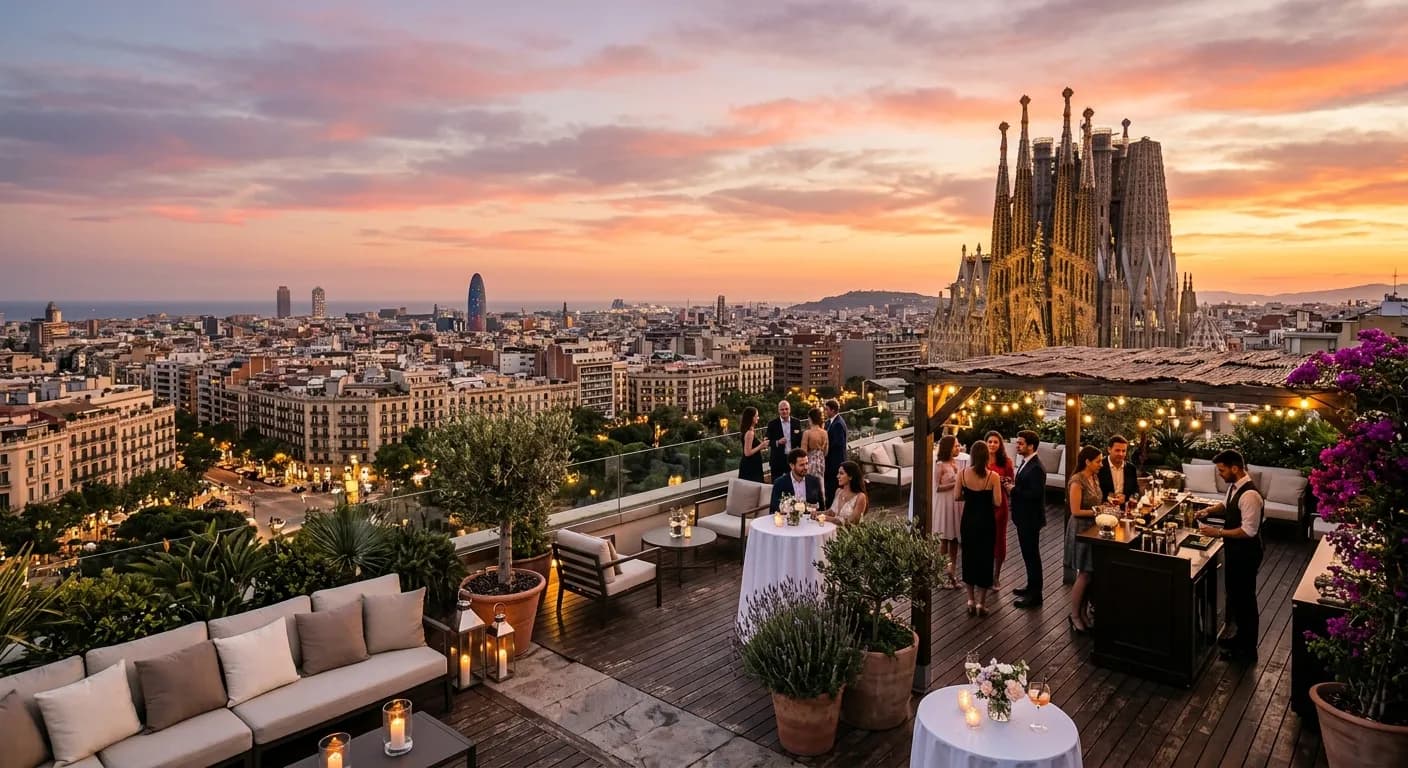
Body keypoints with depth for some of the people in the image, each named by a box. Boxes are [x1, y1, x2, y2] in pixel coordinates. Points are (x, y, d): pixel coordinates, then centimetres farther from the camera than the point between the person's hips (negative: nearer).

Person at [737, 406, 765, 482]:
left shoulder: (751, 431, 11)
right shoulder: (749, 433, -18)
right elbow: (747, 453, -22)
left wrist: (760, 444, 14)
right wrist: (760, 446, -15)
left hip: (752, 465, 10)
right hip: (750, 467, -10)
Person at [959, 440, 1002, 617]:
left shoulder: (963, 474, -9)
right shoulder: (993, 476, -15)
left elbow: (958, 497, -3)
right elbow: (997, 502, -14)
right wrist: (986, 497, 7)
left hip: (968, 520, 2)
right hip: (986, 521, -2)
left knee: (968, 557, 16)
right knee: (985, 558, 9)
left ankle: (971, 600, 21)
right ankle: (981, 603, 13)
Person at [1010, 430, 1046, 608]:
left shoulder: (1036, 468, -22)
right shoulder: (1026, 463, 8)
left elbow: (1034, 494, -28)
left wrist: (1014, 490, -19)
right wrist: (1013, 489, 1)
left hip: (1030, 518, -9)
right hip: (1024, 517, 10)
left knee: (1032, 554, 1)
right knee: (1028, 553, 20)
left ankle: (1035, 595, 11)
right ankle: (1032, 586, 34)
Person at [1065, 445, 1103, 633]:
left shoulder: (1094, 478, 7)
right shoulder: (1077, 482, -19)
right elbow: (1076, 511, -20)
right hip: (1081, 529, -8)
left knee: (1089, 574, 11)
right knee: (1084, 575, -2)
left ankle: (1082, 613, 23)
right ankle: (1073, 616, 12)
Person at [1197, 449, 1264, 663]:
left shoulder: (1249, 495, -29)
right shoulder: (1234, 486, 1)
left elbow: (1249, 531, -29)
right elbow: (1227, 505, 22)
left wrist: (1218, 532, -28)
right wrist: (1210, 509, 4)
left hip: (1246, 553, -10)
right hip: (1234, 550, 10)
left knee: (1245, 598, 5)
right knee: (1235, 594, 23)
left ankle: (1248, 650, 21)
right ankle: (1242, 636, 41)